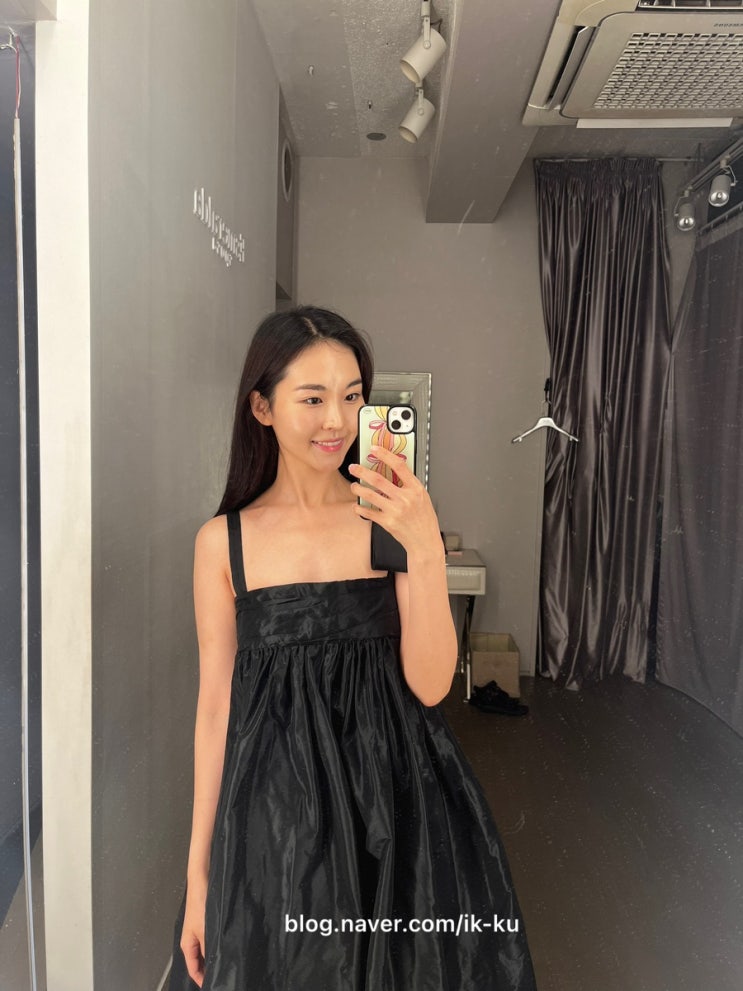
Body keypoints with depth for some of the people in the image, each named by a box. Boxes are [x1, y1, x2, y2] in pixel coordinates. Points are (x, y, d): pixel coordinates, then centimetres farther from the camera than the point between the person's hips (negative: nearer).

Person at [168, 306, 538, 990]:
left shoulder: (393, 517, -6)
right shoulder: (223, 541, -5)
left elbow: (429, 684, -10)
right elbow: (216, 703, 0)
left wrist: (426, 546, -24)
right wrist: (199, 871, 5)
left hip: (397, 803, 1)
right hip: (274, 812, 0)